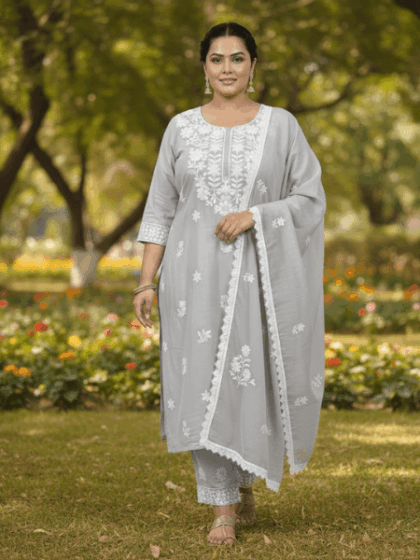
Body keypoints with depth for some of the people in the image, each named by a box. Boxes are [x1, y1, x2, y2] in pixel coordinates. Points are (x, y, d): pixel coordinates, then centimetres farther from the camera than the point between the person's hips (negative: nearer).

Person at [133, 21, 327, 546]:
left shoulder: (281, 125, 3)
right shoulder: (182, 128, 7)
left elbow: (311, 200, 2)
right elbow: (160, 210, 9)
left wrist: (253, 215, -14)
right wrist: (146, 281, 1)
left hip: (260, 274, -1)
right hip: (197, 275, 1)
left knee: (251, 383, 0)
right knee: (205, 385, -4)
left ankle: (242, 482, 27)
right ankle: (223, 509, 4)